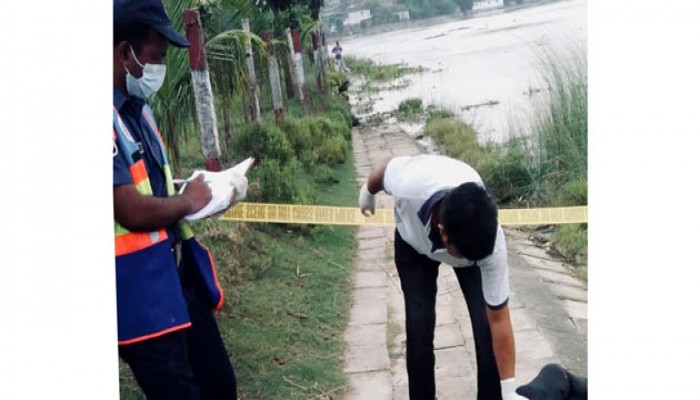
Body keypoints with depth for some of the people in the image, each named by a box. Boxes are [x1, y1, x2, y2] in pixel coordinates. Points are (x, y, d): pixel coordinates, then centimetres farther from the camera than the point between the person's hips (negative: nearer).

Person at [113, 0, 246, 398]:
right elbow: (132, 212, -26)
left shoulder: (136, 107, 10)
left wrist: (213, 189, 4)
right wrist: (188, 202, -8)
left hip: (178, 270, 9)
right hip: (139, 289, -9)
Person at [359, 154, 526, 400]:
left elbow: (498, 319, -30)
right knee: (419, 332, -8)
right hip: (413, 243, 0)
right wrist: (368, 192, 5)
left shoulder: (491, 242, -41)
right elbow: (386, 167, -18)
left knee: (486, 329, -12)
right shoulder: (410, 184, -46)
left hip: (474, 239, 0)